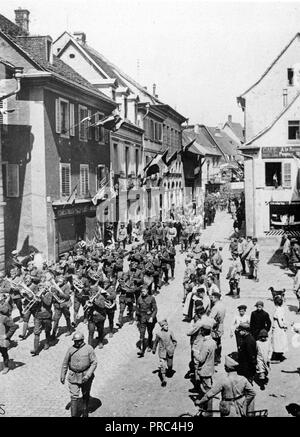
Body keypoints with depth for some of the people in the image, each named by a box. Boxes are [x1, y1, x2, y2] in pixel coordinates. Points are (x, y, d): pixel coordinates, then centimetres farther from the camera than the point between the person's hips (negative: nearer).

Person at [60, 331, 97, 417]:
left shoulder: (89, 349, -10)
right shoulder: (71, 349, -5)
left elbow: (94, 363, -9)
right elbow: (65, 363, 6)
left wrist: (88, 375, -18)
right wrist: (62, 375, 9)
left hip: (85, 376, 0)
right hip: (73, 377, 0)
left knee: (86, 396, 17)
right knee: (74, 397, -5)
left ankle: (85, 413, 37)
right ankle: (74, 415, 3)